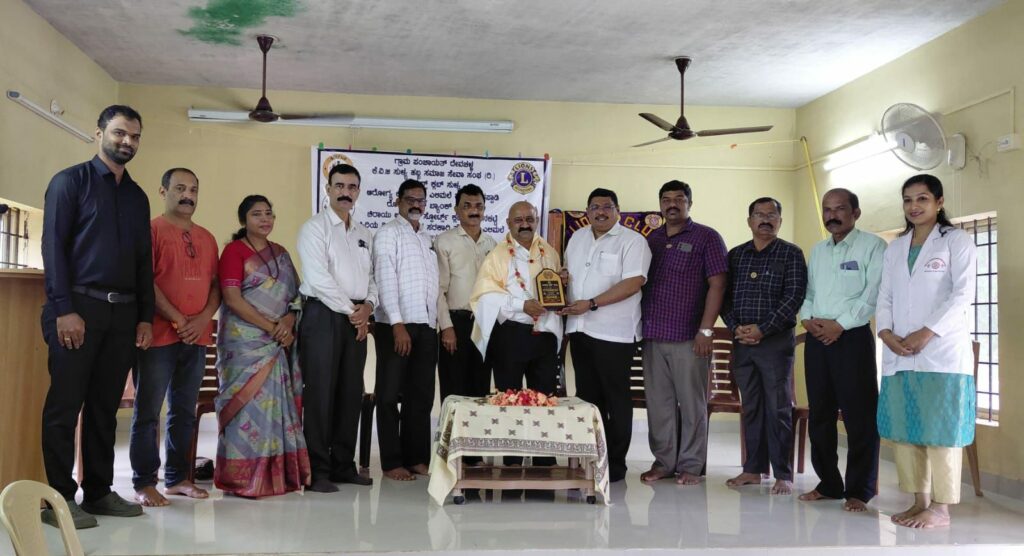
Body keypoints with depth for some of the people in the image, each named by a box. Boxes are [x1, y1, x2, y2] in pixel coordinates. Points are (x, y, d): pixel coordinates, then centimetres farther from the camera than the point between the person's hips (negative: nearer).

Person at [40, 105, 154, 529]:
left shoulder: (137, 196, 18)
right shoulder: (70, 182, 1)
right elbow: (53, 247, -7)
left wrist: (145, 316, 11)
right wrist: (64, 310, -15)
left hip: (123, 312, 5)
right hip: (78, 307, -5)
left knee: (105, 406, 9)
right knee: (65, 405, -2)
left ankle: (99, 491, 17)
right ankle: (60, 498, 4)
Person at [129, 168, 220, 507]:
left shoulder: (206, 237, 17)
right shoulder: (152, 229, -1)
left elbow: (215, 284, 13)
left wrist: (203, 319, -4)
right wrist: (177, 320, -13)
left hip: (196, 338, 6)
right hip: (159, 336, -6)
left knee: (184, 412, 10)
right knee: (148, 412, -2)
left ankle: (177, 477, 18)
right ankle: (144, 483, 4)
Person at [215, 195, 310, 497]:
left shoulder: (280, 253, 16)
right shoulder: (235, 250, -3)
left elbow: (295, 294, 13)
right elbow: (233, 299, -12)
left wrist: (288, 321, -8)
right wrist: (270, 327, -14)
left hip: (278, 342, 6)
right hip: (245, 340, -6)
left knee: (276, 403, 5)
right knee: (249, 402, -6)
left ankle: (276, 473, 11)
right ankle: (244, 477, 1)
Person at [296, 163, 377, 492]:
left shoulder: (364, 234, 19)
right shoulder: (315, 228, -1)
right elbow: (319, 278, -12)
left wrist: (368, 305, -3)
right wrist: (350, 310, -10)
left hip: (357, 318, 6)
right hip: (324, 315, -6)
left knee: (351, 393, 7)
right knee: (320, 393, -6)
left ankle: (343, 465, 16)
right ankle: (317, 471, 0)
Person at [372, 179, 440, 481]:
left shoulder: (428, 239, 19)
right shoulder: (388, 233, -2)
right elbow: (386, 280, -11)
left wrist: (441, 323, 8)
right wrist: (398, 325, -19)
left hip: (426, 327, 6)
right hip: (395, 326, -6)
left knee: (422, 396, 8)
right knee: (390, 396, 1)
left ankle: (417, 458, 16)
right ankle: (392, 463, 6)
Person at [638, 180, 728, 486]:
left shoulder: (706, 238, 1)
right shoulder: (651, 239, 15)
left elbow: (717, 285, -5)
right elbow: (639, 283, 19)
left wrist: (706, 330, -12)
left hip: (688, 337, -5)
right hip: (653, 336, 5)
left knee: (691, 404, 2)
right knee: (658, 403, 8)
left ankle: (690, 466, 11)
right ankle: (663, 462, 17)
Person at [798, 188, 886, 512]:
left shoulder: (872, 246, -2)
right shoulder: (817, 250, 19)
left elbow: (874, 294, -11)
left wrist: (840, 324, -15)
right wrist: (807, 318, -3)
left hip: (852, 337, -6)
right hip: (816, 338, 6)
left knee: (859, 417, -5)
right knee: (820, 414, 9)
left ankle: (859, 491, 3)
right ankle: (828, 484, 19)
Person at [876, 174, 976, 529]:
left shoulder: (956, 241, 3)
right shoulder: (895, 248, 19)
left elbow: (963, 293, -7)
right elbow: (885, 296, 13)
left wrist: (927, 333, -16)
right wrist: (886, 332, -6)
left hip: (942, 352, -5)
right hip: (899, 355, 6)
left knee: (940, 430, -4)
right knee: (904, 429, 5)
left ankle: (940, 509, 2)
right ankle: (919, 501, 15)